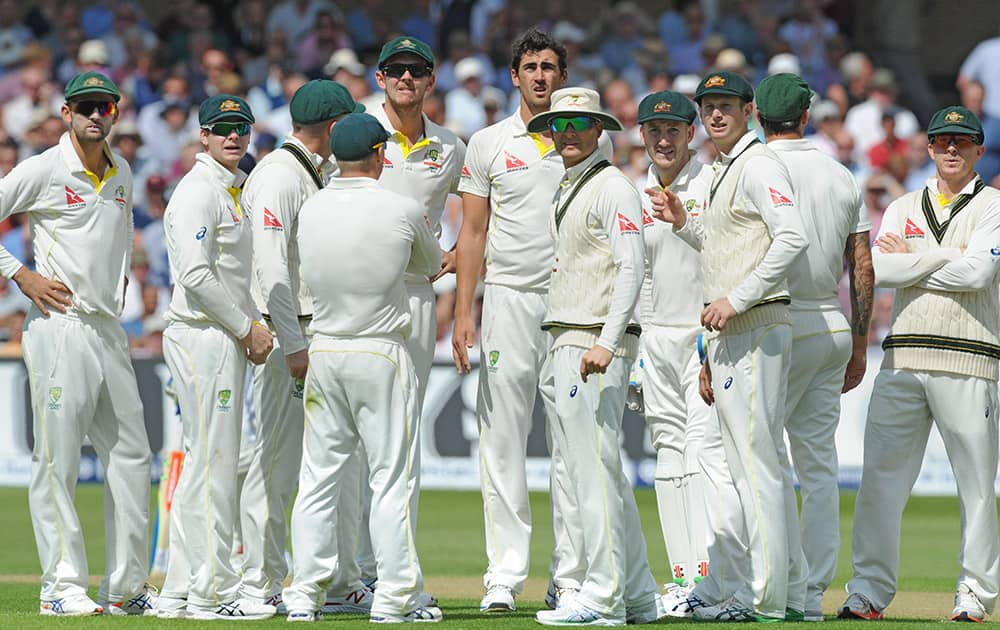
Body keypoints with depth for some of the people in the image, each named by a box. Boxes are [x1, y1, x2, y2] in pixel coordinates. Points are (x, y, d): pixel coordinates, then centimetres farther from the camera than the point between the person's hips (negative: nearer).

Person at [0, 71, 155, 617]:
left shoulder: (121, 174, 14)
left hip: (110, 329, 7)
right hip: (60, 329, -7)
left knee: (131, 458, 7)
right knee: (57, 459, -5)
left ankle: (125, 586, 14)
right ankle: (62, 586, -2)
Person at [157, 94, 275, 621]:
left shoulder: (234, 189, 19)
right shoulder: (198, 191, -12)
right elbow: (196, 275, -20)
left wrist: (254, 327, 8)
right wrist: (247, 327, -15)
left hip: (229, 337, 10)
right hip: (202, 335, -10)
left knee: (205, 463, 11)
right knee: (213, 463, -9)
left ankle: (181, 591, 15)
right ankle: (212, 592, -8)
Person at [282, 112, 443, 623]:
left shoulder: (310, 210, 1)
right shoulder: (402, 211, -9)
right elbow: (430, 266, 9)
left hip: (323, 350, 4)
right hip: (381, 354, -4)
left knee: (319, 475, 9)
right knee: (393, 476, 1)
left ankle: (305, 591, 8)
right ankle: (395, 596, 1)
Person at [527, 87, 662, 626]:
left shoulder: (612, 187, -8)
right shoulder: (565, 192, 20)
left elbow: (631, 267, -17)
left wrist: (606, 343, -26)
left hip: (596, 343, -10)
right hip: (562, 346, 10)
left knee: (596, 470, -11)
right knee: (584, 475, 10)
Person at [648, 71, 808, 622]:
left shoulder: (759, 165, -11)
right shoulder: (722, 172, 20)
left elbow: (790, 239, -23)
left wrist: (735, 301, -23)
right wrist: (683, 223, 14)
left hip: (755, 328, -11)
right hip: (727, 332, 11)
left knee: (755, 460, -10)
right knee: (762, 460, 12)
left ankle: (765, 595, -9)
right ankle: (791, 589, 16)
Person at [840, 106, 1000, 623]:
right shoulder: (903, 209, 17)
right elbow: (879, 270, -1)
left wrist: (909, 260, -2)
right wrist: (948, 257, -7)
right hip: (903, 360, 3)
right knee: (880, 478, -1)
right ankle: (870, 590, 3)